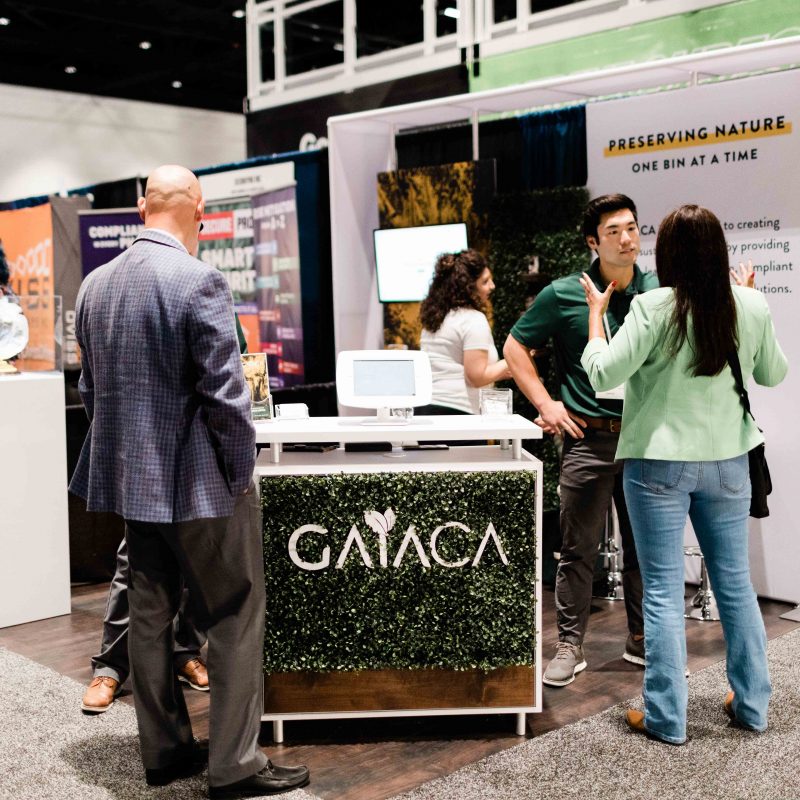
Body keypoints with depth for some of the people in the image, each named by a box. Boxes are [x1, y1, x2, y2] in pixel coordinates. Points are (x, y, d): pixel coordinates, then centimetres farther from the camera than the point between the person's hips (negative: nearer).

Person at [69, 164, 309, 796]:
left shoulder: (96, 284, 5)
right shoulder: (200, 281, -18)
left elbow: (90, 387, 11)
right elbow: (225, 392, -19)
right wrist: (242, 469, -7)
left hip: (131, 480, 7)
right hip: (199, 482, -7)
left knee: (150, 614, 15)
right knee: (235, 618, 4)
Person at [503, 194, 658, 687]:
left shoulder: (659, 292, 3)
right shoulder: (564, 295, -4)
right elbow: (516, 348, 5)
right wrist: (545, 403, -3)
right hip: (589, 438, -3)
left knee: (646, 546, 13)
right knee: (579, 549, 4)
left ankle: (642, 640, 28)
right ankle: (571, 646, 17)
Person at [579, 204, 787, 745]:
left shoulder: (655, 307, -16)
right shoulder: (753, 305, -3)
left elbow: (604, 374, -13)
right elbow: (773, 374, 12)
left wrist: (596, 313, 0)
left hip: (660, 462, -4)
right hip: (727, 461, 4)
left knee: (663, 590, 4)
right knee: (736, 582, 16)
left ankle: (667, 717, 11)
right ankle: (752, 704, 28)